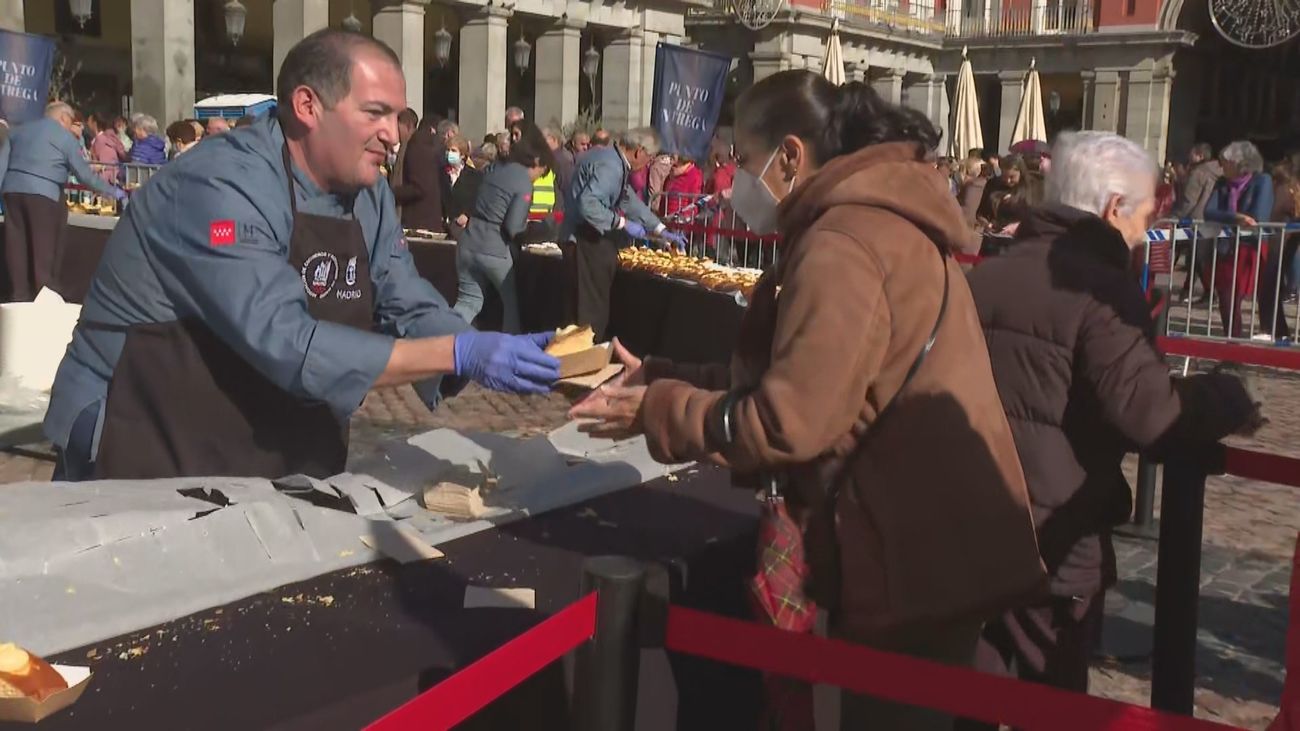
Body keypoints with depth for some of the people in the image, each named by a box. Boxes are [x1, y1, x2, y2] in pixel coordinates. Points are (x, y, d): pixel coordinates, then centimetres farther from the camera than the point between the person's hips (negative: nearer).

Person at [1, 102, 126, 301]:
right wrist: (114, 192, 8)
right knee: (42, 251, 1)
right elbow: (84, 173, 0)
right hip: (42, 195, -5)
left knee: (17, 248, 7)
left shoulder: (19, 130, 21)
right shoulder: (66, 137, 3)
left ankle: (19, 298, 9)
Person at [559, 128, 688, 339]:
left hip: (593, 241, 10)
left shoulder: (615, 162, 14)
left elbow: (629, 200, 23)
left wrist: (662, 231, 24)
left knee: (594, 307, 12)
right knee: (590, 311, -7)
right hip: (586, 243, -10)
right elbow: (587, 204, -29)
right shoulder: (610, 166, -18)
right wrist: (623, 223, -21)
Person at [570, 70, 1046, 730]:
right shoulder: (879, 218, 13)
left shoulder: (842, 244, -20)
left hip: (912, 558, -10)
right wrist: (664, 379, 9)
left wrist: (657, 411, -11)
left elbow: (787, 423, -24)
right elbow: (796, 378, 14)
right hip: (932, 542, 10)